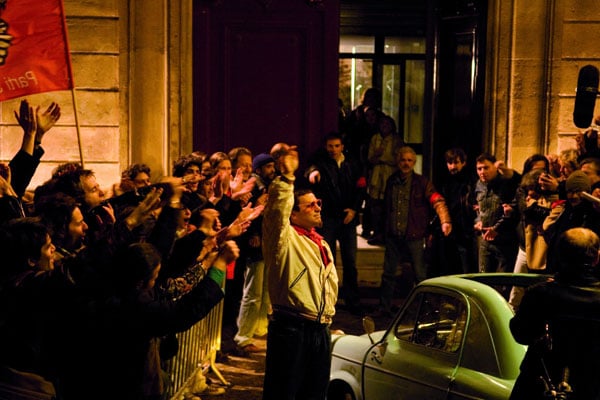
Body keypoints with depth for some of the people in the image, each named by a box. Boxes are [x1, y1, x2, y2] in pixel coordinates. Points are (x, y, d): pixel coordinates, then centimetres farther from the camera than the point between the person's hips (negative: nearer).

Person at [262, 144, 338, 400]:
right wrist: (286, 177, -35)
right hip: (290, 329, -8)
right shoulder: (284, 237, -5)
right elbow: (277, 211, -27)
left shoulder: (320, 244, 20)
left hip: (320, 329, 8)